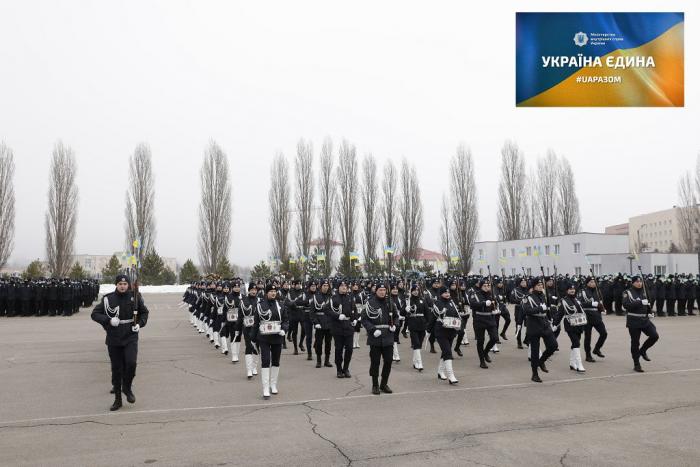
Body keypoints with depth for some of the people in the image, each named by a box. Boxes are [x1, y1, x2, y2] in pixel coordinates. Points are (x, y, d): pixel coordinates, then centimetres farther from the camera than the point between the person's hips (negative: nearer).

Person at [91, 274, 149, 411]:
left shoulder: (135, 297, 0)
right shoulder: (108, 299, -3)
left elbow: (144, 312, 14)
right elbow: (95, 314, 2)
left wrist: (140, 324, -4)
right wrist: (109, 320, -14)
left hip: (131, 338, -1)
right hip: (113, 339, 1)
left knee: (131, 363, -19)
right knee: (116, 369, 8)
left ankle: (127, 387, 10)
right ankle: (118, 399, 22)